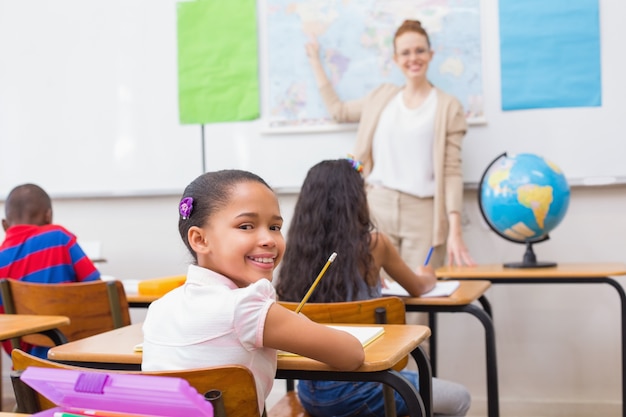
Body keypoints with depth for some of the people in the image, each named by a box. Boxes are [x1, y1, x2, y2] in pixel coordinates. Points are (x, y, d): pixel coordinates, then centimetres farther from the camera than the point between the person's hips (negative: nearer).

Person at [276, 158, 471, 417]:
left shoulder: (298, 248, -1)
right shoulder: (373, 244, -12)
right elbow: (418, 288, 7)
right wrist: (427, 277, 32)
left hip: (310, 392, 6)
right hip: (355, 389, -6)